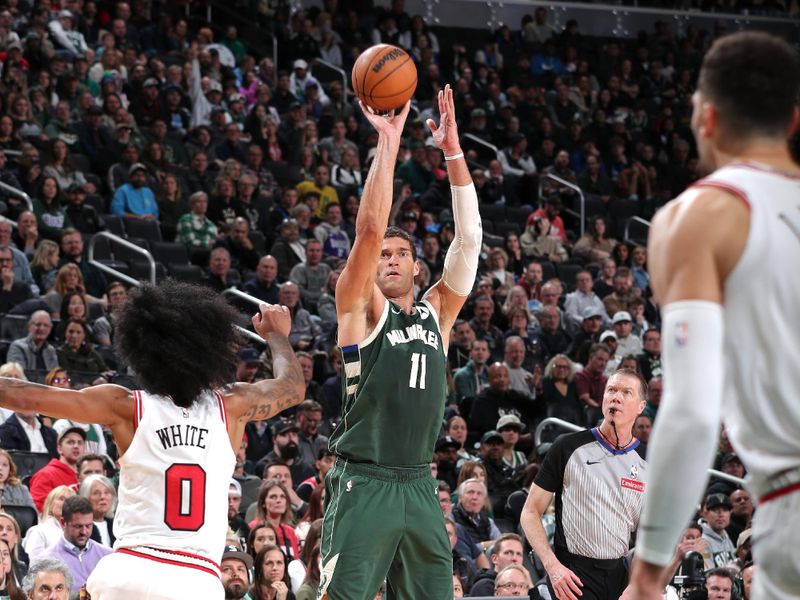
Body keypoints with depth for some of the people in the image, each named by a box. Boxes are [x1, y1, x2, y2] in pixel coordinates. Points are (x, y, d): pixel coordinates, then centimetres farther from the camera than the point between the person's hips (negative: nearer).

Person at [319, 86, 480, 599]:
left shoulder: (437, 312, 15)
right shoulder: (360, 306, 2)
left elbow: (469, 239, 7)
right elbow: (371, 228, -11)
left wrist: (453, 150, 1)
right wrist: (388, 141, -10)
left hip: (419, 486, 5)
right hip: (363, 484, -5)